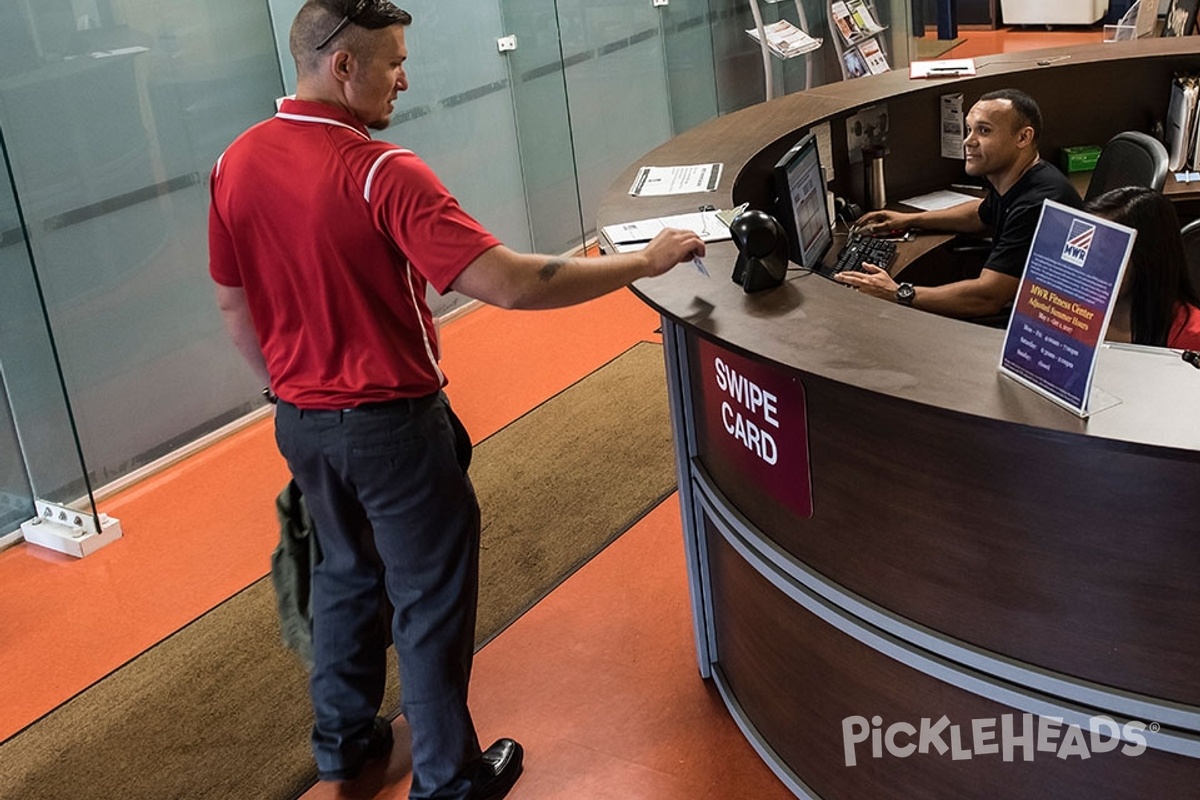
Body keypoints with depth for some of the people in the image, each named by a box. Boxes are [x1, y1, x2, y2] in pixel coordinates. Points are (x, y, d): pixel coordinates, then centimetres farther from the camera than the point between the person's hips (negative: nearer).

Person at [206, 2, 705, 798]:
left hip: (301, 423, 7)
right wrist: (644, 262, -20)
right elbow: (511, 284, -29)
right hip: (389, 426, -7)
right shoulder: (379, 173, -24)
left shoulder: (237, 163, -3)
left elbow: (233, 302, 8)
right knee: (431, 600, 10)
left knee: (347, 571, 26)